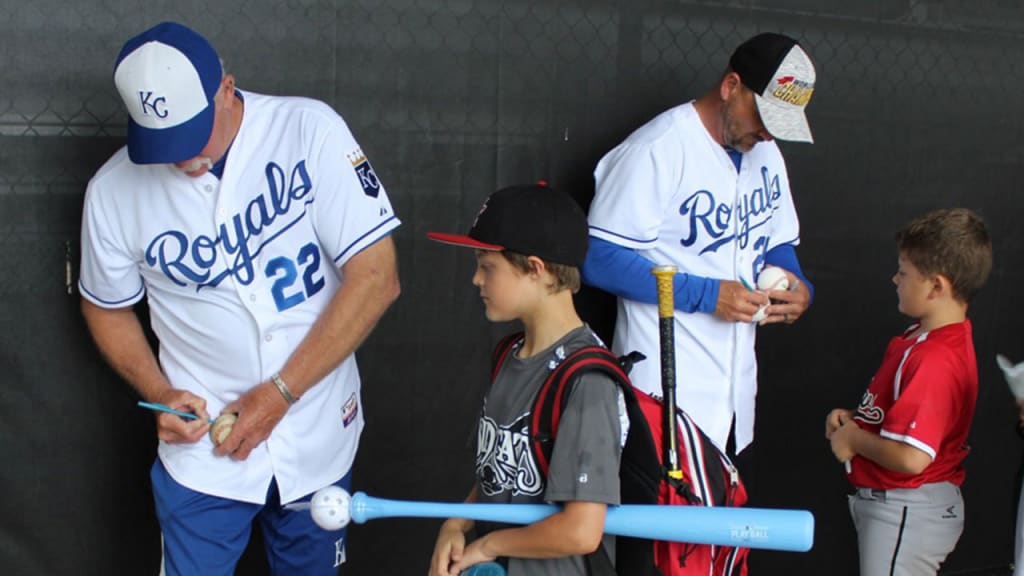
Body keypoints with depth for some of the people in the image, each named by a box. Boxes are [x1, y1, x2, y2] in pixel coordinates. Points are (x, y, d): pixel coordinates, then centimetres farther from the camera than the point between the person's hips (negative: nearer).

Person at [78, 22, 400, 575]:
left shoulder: (309, 130, -15)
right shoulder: (113, 190, -8)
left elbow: (376, 278, -17)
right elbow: (107, 308, 9)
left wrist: (279, 393, -17)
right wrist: (159, 393, -8)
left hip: (320, 436, 0)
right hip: (199, 449, 0)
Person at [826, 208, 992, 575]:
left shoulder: (935, 360, -27)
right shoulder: (923, 338, 5)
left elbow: (910, 458, -34)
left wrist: (854, 440, -17)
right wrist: (855, 420, 2)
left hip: (905, 514, -10)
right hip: (895, 505, 10)